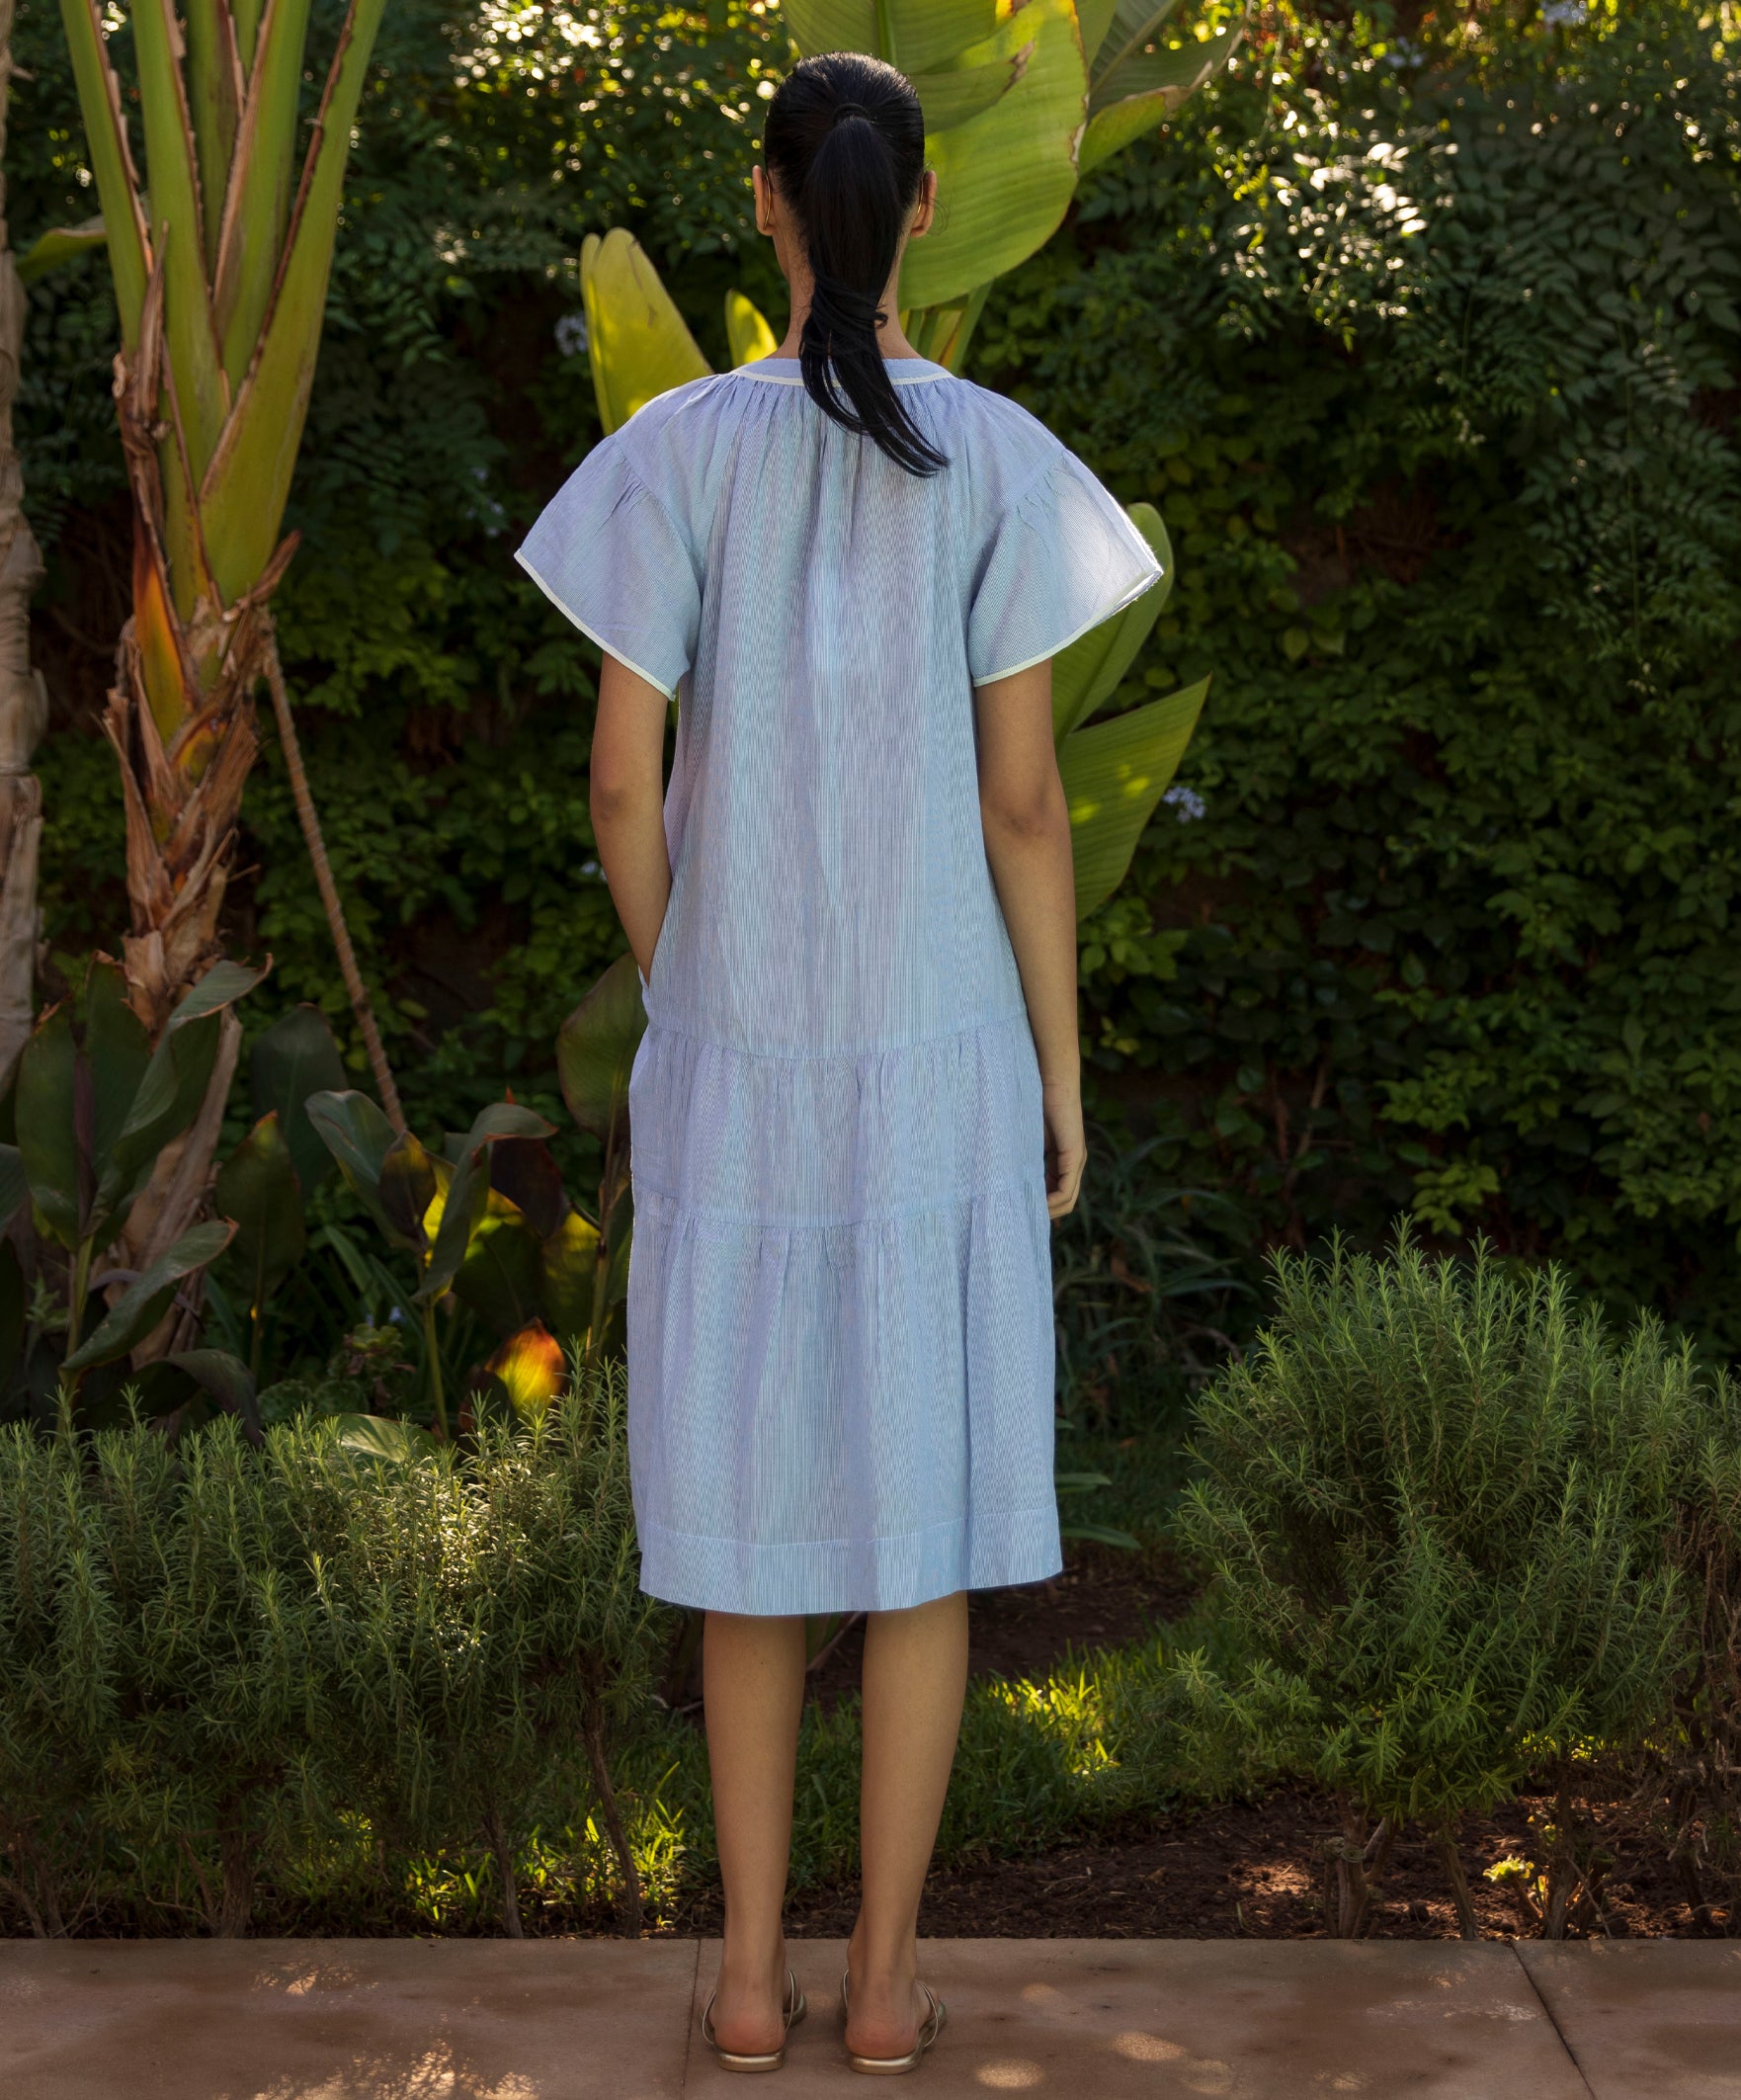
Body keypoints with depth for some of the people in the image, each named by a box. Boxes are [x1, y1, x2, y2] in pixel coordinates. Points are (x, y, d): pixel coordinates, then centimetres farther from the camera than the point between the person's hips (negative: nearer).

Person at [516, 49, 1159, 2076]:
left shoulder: (673, 448, -5)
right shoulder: (1003, 461, -7)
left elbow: (623, 782, -6)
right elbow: (1024, 799, -9)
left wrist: (678, 1003, 11)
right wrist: (1063, 1073, 2)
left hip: (734, 1057, 1)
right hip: (940, 1052, -1)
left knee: (751, 1498, 13)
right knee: (926, 1507, 10)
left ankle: (751, 1968, 19)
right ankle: (884, 1972, 17)